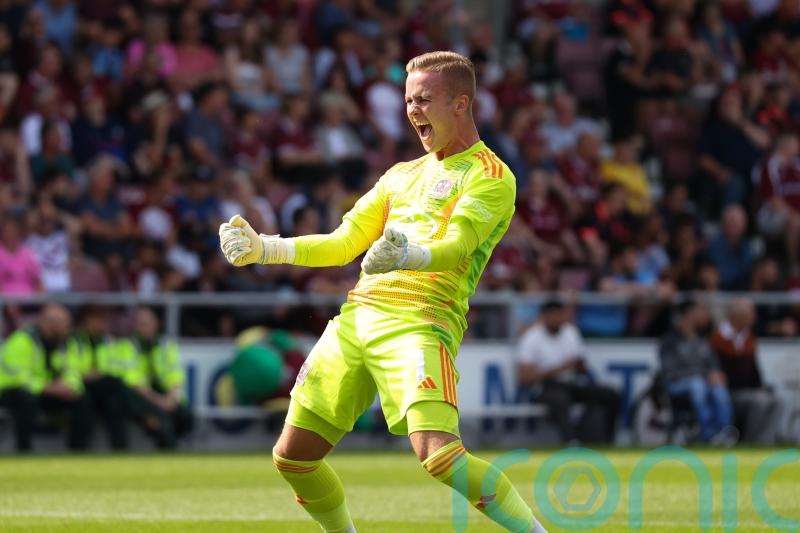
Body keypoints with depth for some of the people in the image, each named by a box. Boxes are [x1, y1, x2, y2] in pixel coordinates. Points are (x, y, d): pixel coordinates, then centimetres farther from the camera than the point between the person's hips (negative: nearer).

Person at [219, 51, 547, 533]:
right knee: (292, 456, 7)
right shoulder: (403, 175, 24)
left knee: (440, 456, -28)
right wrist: (263, 249, 15)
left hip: (420, 324, -8)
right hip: (357, 315, 8)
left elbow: (455, 247, -17)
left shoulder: (491, 176, 0)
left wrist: (408, 256, -38)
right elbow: (344, 244, 26)